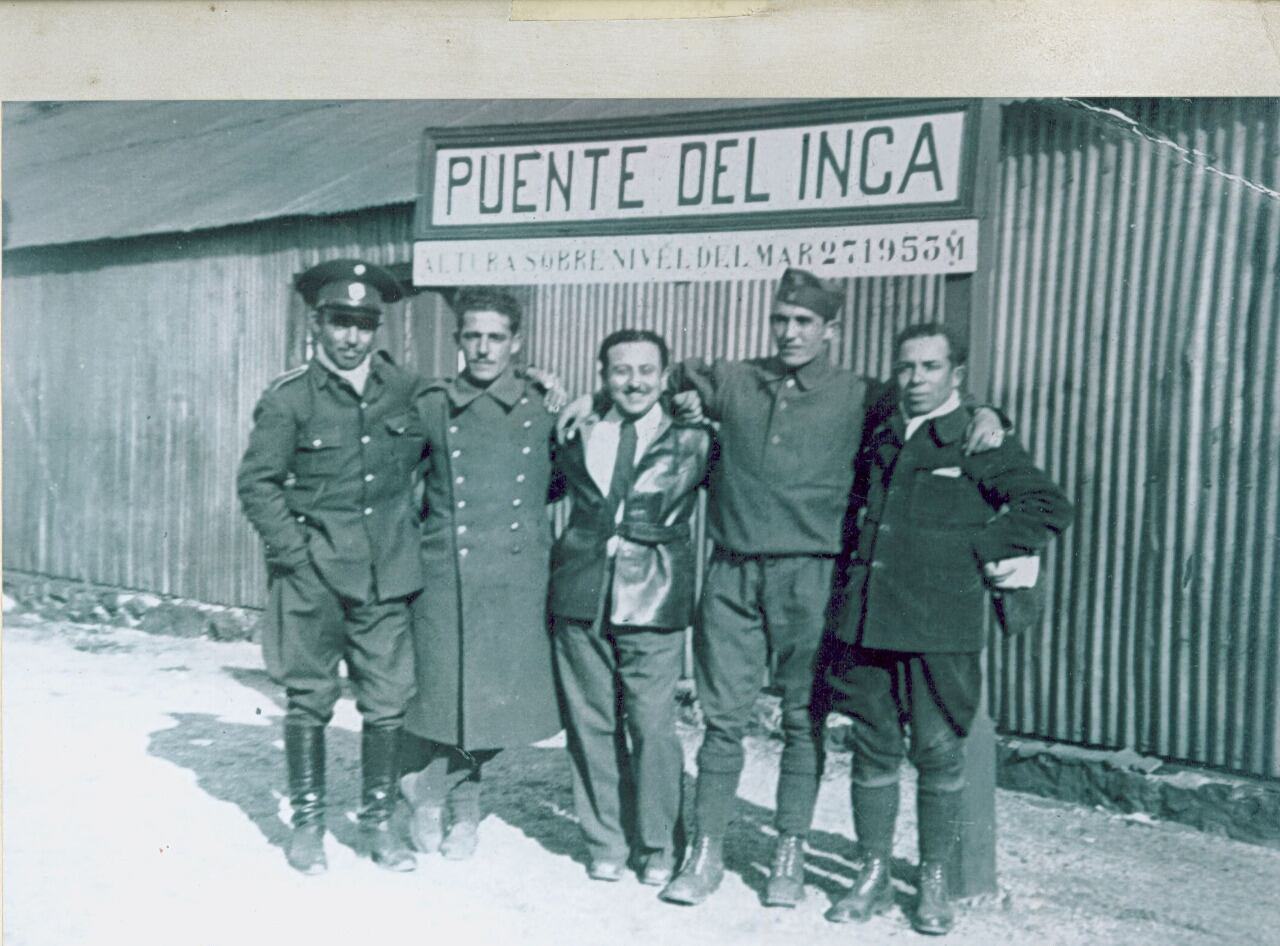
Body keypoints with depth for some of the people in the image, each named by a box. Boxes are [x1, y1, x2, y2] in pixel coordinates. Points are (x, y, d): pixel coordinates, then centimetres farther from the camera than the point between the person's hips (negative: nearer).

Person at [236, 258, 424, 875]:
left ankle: (378, 821, 21)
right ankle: (308, 822, 24)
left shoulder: (407, 392, 5)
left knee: (389, 700, 5)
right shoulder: (288, 399, -4)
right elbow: (256, 482, -2)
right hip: (312, 576, -2)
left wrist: (414, 530, 9)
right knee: (309, 699, 7)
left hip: (386, 574, 2)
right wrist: (295, 552, -8)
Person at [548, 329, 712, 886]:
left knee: (653, 726, -3)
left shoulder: (692, 441, 4)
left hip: (654, 602, -2)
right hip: (581, 596, 3)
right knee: (591, 725, 8)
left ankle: (657, 848, 17)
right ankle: (604, 844, 24)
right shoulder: (577, 436, 11)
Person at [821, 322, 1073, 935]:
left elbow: (1050, 507, -5)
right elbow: (855, 506, 29)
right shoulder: (876, 437, 13)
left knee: (939, 754, 4)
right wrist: (858, 557, 12)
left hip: (940, 630, -3)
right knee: (872, 749, 8)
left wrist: (975, 552, -7)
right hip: (865, 621, 4)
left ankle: (934, 884, 21)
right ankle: (874, 878, 22)